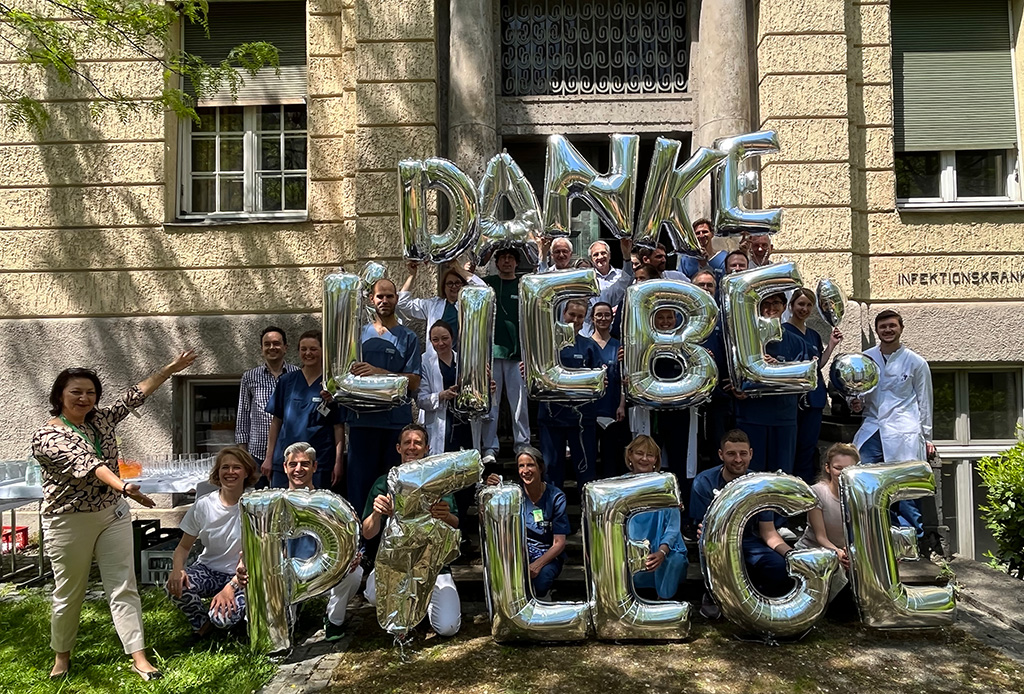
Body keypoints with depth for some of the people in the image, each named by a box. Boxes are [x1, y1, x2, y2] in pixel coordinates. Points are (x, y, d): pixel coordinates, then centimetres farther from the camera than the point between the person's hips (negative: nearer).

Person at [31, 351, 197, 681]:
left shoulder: (101, 420, 4)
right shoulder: (46, 438, -15)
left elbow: (136, 394, 7)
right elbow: (84, 463, -31)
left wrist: (171, 368, 2)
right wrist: (123, 486, -45)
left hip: (113, 515, 4)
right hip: (69, 522, -4)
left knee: (124, 587, 2)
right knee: (69, 593, 11)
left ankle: (139, 658, 4)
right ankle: (61, 655, 35)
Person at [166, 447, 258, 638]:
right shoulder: (203, 505, -5)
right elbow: (184, 546, 3)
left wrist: (231, 587, -23)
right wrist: (177, 569, -19)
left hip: (240, 577, -3)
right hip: (208, 570, 3)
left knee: (222, 617, -29)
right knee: (174, 586, -27)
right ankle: (201, 621, 4)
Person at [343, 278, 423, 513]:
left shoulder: (408, 338, 7)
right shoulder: (359, 334, 13)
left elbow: (413, 382, -3)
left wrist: (377, 372, -13)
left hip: (397, 421, -1)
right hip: (362, 419, 1)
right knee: (360, 479, 2)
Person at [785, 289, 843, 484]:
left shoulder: (814, 335, 17)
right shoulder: (783, 330, -4)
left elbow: (818, 365, 14)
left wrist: (832, 344, 8)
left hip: (814, 396, 6)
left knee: (809, 446, 8)